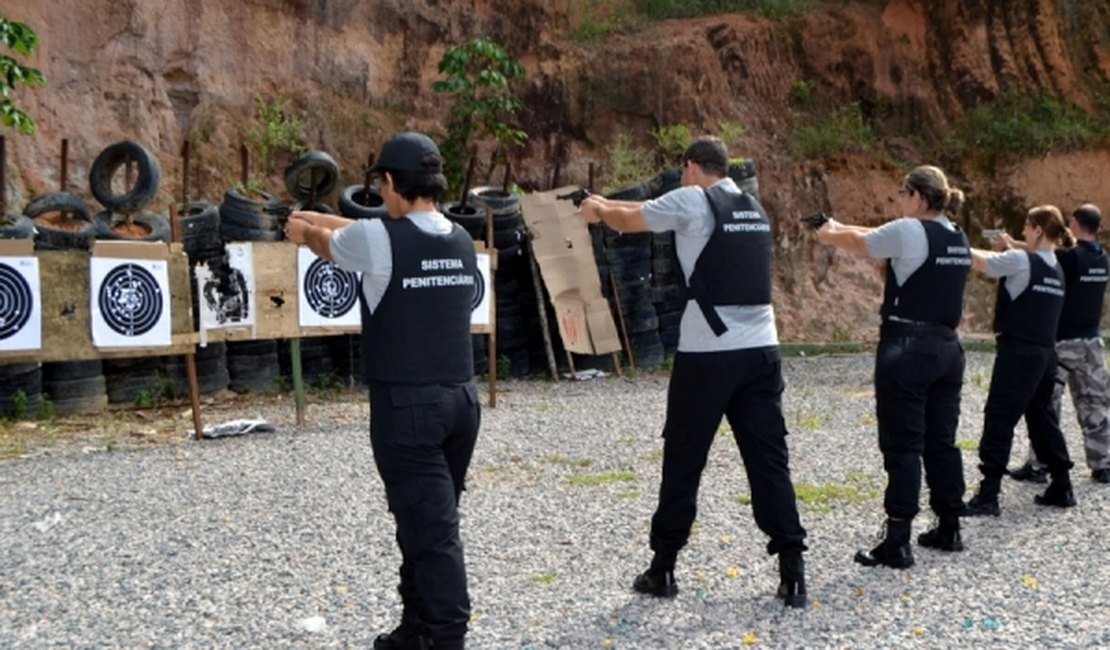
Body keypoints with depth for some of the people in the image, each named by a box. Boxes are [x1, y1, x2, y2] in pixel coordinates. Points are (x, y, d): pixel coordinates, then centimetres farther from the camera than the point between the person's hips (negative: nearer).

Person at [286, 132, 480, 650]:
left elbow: (329, 245, 12)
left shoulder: (378, 238, -11)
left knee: (431, 529, -4)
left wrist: (305, 231, 35)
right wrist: (321, 219, 35)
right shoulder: (459, 239, 7)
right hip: (461, 398, 7)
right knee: (426, 521, 17)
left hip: (406, 405, -7)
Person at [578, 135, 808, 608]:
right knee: (770, 461, 7)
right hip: (761, 351, 6)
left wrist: (598, 208, 32)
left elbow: (629, 221, 10)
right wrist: (610, 204, 34)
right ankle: (792, 573, 5)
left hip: (708, 353, -5)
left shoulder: (692, 202, -5)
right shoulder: (753, 207, 16)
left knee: (682, 464, 7)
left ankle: (663, 569, 19)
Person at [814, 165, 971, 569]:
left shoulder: (909, 231, -12)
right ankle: (949, 529, 25)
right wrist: (842, 230, 26)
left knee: (902, 446, -4)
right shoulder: (957, 239, 11)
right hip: (947, 348, 8)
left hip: (907, 349, -8)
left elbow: (859, 243, 5)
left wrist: (829, 235, 24)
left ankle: (897, 544, -1)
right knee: (942, 441, 15)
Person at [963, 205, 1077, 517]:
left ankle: (988, 496, -5)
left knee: (999, 420, -5)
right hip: (1046, 352, 8)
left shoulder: (1020, 261, -12)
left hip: (1019, 352, -8)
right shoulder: (1055, 268, 12)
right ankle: (1062, 488, 23)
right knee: (1042, 417, 17)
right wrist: (1010, 250, 18)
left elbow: (979, 261, -5)